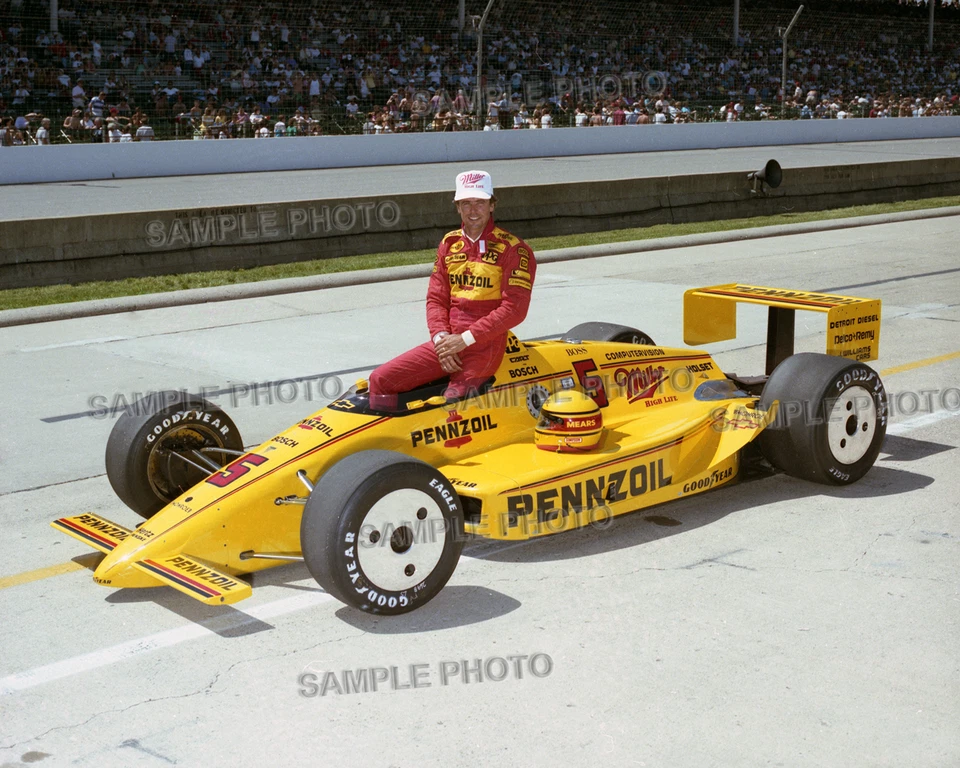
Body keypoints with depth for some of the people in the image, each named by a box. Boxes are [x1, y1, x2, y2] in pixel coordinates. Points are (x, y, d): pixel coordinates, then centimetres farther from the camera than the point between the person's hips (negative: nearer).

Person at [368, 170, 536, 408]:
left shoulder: (513, 249, -4)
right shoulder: (449, 244, 14)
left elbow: (515, 308, -12)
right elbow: (436, 299, 12)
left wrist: (465, 339, -16)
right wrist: (441, 338, -9)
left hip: (485, 346, -6)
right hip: (447, 341, 6)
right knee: (380, 380, -6)